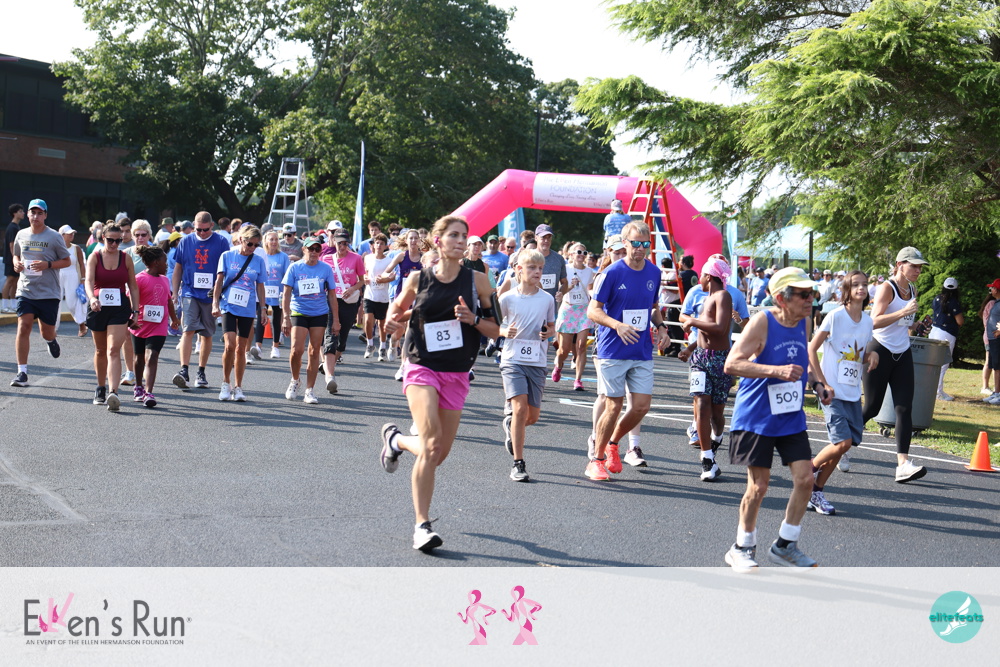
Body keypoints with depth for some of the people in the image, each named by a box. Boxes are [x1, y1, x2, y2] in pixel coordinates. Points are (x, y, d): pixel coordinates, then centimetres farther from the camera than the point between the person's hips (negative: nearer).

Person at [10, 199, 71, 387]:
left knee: (47, 332, 5)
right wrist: (16, 264, 0)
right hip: (25, 291, 2)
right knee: (23, 327, -11)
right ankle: (22, 372, -6)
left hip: (49, 292, -2)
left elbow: (67, 261, 1)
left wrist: (47, 264, -15)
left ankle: (50, 341, 45)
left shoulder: (54, 237, -3)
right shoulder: (21, 235, 8)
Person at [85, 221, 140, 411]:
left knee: (114, 351, -14)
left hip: (120, 308, -1)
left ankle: (113, 393, -24)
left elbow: (133, 287, 9)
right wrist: (92, 298, -34)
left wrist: (135, 311, 4)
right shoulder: (95, 257, 0)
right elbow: (89, 281, -15)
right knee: (100, 351, 14)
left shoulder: (126, 258, 4)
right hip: (98, 307, 1)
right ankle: (100, 389, 32)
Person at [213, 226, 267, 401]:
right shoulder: (227, 256, 0)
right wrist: (215, 304, -5)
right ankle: (225, 384, 2)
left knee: (241, 348, 6)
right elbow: (219, 280, 2)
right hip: (228, 306, -2)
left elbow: (260, 286, 10)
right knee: (229, 345, -15)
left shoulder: (258, 261, 4)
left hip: (248, 309, 2)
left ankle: (238, 387, 17)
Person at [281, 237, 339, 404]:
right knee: (297, 350, -12)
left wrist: (336, 320, 4)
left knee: (314, 352, 1)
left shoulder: (326, 269, 1)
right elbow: (286, 294, -2)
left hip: (320, 314, 1)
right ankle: (294, 381, 15)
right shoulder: (295, 268, -2)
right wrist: (286, 318, -9)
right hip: (298, 313, -1)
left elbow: (332, 295, 6)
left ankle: (309, 391, 10)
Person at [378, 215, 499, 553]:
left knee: (439, 454, 8)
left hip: (457, 374, 3)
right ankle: (422, 525, -11)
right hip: (422, 369, -3)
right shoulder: (418, 279, 0)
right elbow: (398, 308, 16)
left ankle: (396, 439, 41)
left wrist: (473, 319, -15)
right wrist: (393, 319, -7)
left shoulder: (477, 280, 1)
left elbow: (495, 329, 5)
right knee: (431, 445, -21)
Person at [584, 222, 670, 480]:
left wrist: (661, 327, 2)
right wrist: (618, 325, -27)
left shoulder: (654, 273, 6)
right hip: (613, 351, -5)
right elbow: (593, 311, -10)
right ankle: (596, 459, 15)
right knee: (614, 407, -2)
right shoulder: (612, 273, -10)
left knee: (641, 407, 0)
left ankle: (613, 443, 27)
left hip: (643, 352, 5)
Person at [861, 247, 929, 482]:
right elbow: (874, 321, -24)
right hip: (880, 352, -6)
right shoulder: (887, 288, -12)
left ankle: (903, 464, -14)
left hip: (903, 355, 6)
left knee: (904, 408, -7)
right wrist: (903, 312, -32)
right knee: (872, 408, -1)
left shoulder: (912, 290, 10)